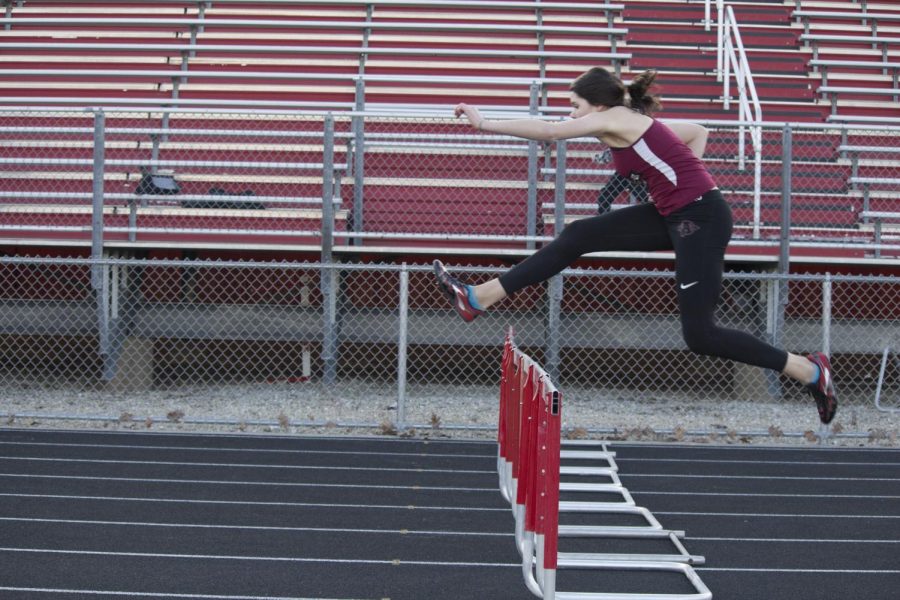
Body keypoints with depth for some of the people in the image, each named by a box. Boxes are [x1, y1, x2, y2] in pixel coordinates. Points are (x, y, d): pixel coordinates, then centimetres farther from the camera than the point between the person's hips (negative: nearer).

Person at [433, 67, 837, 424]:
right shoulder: (632, 123, 13)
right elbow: (699, 132, 25)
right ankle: (480, 299, 8)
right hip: (672, 215, 10)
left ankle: (810, 371, 5)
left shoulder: (614, 119, -12)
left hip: (701, 219, -10)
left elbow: (548, 132, -14)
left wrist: (485, 124, -8)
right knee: (578, 237, 5)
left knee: (699, 335, -6)